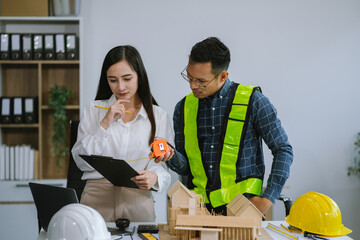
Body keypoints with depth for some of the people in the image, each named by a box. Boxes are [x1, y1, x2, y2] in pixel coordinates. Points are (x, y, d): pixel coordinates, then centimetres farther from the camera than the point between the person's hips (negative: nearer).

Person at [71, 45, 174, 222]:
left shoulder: (159, 116, 6)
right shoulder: (94, 110, 8)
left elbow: (163, 165, 4)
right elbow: (81, 161, 1)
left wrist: (154, 177, -19)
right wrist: (105, 123, -8)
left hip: (137, 200, 0)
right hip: (97, 196, 0)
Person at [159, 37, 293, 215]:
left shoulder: (252, 101, -2)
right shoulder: (184, 108, 10)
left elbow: (283, 150, 2)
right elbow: (185, 167, 12)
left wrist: (268, 198, -6)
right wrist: (171, 157, -10)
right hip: (198, 206, 4)